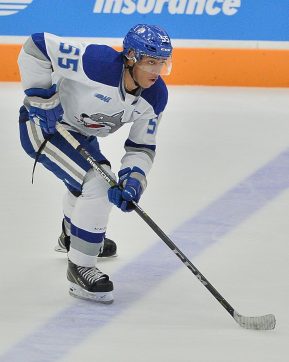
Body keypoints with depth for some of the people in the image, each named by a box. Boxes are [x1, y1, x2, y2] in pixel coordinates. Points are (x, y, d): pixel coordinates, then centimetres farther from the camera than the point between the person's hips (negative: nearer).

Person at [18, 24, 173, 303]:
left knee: (86, 181, 31)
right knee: (96, 184, -23)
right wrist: (41, 98, -28)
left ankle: (72, 236, 63)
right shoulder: (97, 62, -36)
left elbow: (142, 146, -7)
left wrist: (132, 180, -25)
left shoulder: (155, 97, -15)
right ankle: (80, 268, -12)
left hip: (80, 132, 8)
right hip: (42, 125, -8)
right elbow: (36, 46, -32)